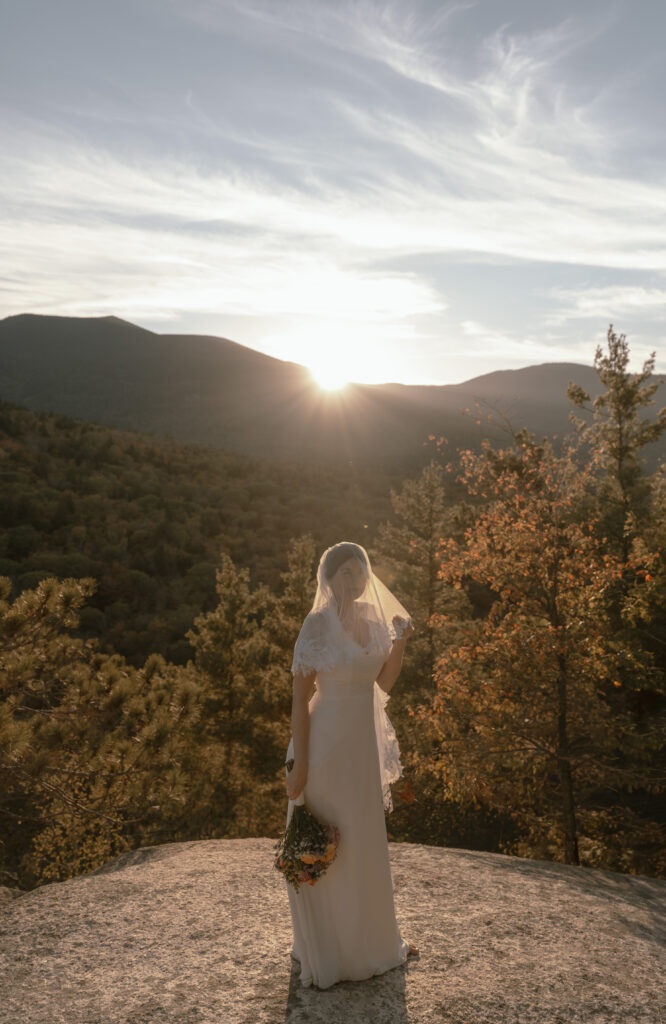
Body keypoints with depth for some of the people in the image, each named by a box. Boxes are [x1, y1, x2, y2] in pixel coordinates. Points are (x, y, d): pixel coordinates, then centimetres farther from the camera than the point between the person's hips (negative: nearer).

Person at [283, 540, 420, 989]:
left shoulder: (373, 619, 3)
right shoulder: (318, 624, -15)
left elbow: (384, 684, 8)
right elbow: (301, 696, -14)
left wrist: (400, 641, -5)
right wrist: (299, 763, -15)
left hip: (365, 743, 7)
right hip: (327, 745, -7)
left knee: (366, 842, 22)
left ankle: (373, 937, 43)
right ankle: (327, 952, 30)